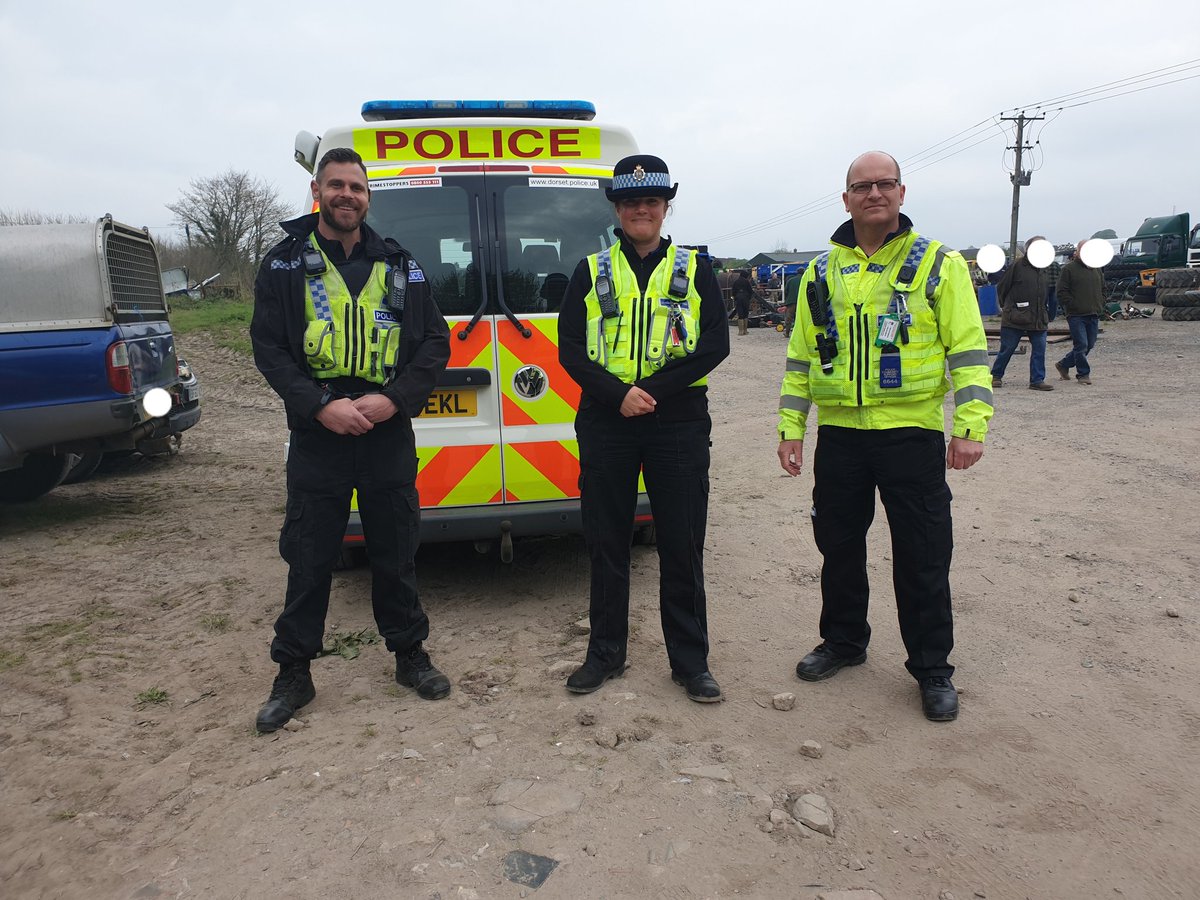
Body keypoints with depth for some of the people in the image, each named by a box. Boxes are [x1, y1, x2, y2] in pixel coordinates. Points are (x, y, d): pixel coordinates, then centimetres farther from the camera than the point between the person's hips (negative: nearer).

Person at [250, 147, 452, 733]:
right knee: (308, 560, 5)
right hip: (316, 433, -1)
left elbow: (434, 342, 5)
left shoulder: (399, 266, 8)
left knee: (395, 553, 11)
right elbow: (268, 346, -2)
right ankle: (293, 674, 20)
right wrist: (320, 405, -16)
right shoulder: (285, 264, 4)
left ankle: (409, 655, 28)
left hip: (388, 433, 1)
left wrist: (393, 400, -10)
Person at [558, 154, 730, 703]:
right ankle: (606, 653, 24)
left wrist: (653, 390, -13)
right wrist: (618, 393, -14)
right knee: (606, 543, 9)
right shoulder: (591, 271, 9)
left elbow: (715, 345, -2)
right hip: (605, 424, 1)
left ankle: (690, 661, 17)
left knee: (682, 547, 4)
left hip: (679, 425, -1)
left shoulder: (694, 270, 8)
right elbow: (570, 349, 1)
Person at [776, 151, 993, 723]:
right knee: (838, 545, 13)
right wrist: (790, 427, 5)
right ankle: (843, 641, 34)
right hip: (839, 433, 3)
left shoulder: (938, 264, 1)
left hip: (911, 433, -3)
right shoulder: (822, 273, 10)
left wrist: (970, 425, -13)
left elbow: (968, 350, -3)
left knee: (922, 557, 3)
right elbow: (801, 357, 11)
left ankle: (932, 667, 21)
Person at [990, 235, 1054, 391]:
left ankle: (1037, 380, 5)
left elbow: (1045, 293, 24)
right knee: (1007, 349, 2)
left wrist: (1044, 313, 17)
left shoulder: (1043, 269, 14)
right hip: (1015, 319, -5)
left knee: (1039, 349, -1)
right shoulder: (1017, 266, -5)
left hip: (1038, 319, 6)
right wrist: (1007, 307, 5)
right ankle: (996, 376, 17)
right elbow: (1002, 288, -1)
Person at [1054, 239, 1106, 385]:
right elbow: (1062, 292, -6)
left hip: (1093, 315, 7)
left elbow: (1102, 290, 24)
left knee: (1089, 345, 9)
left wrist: (1100, 306, 10)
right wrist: (1072, 306, -13)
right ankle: (1083, 374, 2)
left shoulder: (1097, 270, 17)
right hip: (1076, 315, -7)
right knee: (1081, 345, -9)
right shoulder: (1069, 269, -2)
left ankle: (1063, 365, 24)